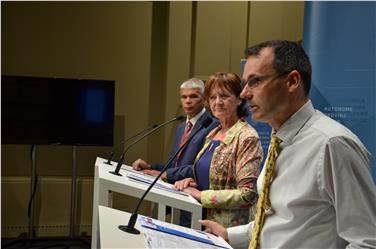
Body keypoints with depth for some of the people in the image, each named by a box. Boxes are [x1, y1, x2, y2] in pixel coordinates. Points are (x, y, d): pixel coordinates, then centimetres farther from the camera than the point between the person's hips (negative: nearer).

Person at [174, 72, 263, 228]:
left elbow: (247, 194, -19)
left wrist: (201, 195, -17)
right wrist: (193, 182, 1)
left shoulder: (247, 138, -14)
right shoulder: (213, 135, 10)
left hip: (228, 228, -7)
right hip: (204, 223, 7)